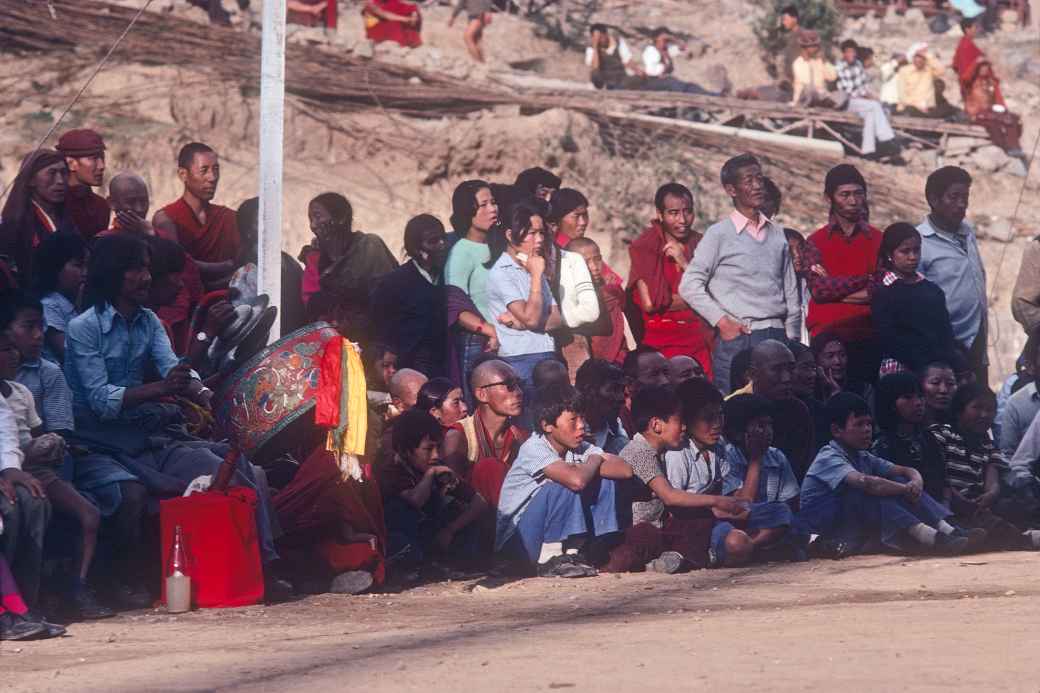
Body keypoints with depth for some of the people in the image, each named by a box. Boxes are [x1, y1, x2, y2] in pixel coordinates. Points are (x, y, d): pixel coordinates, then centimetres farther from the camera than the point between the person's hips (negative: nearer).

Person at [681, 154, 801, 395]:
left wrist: (793, 341, 12)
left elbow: (791, 293, 18)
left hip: (776, 338, 4)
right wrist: (722, 321, -8)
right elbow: (690, 285, -4)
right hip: (736, 339, -4)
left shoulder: (777, 234, 15)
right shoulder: (719, 235, -1)